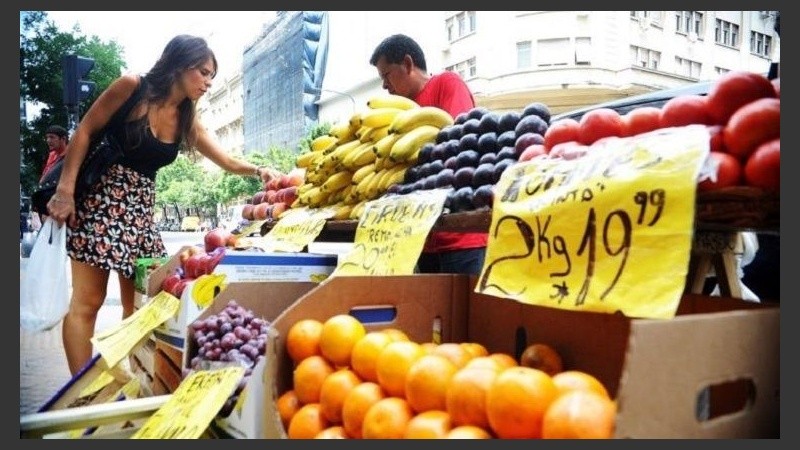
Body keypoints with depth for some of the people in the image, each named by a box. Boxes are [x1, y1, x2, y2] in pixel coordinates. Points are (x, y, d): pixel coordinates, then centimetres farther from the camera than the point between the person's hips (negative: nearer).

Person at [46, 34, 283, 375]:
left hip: (141, 207, 6)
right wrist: (65, 189, -14)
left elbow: (228, 162, 8)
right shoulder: (132, 87, -6)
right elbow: (84, 131, -6)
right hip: (100, 195, -6)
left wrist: (259, 171, -13)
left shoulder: (187, 121, 9)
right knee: (87, 300, -5)